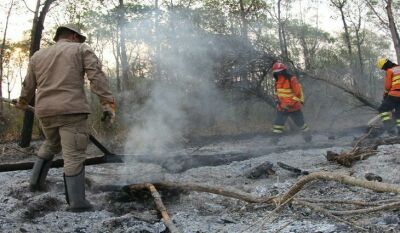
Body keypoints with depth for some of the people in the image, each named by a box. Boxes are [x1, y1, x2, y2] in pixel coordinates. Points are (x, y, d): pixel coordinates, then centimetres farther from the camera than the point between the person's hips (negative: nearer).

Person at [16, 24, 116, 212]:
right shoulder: (81, 50, 6)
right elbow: (97, 76, -7)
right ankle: (76, 201, -5)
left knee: (51, 145, 29)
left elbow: (28, 85, 24)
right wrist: (108, 103, -12)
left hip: (45, 111, 5)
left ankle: (36, 181, 30)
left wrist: (22, 103, 43)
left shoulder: (38, 56, 19)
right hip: (71, 109, -5)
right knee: (73, 155, -4)